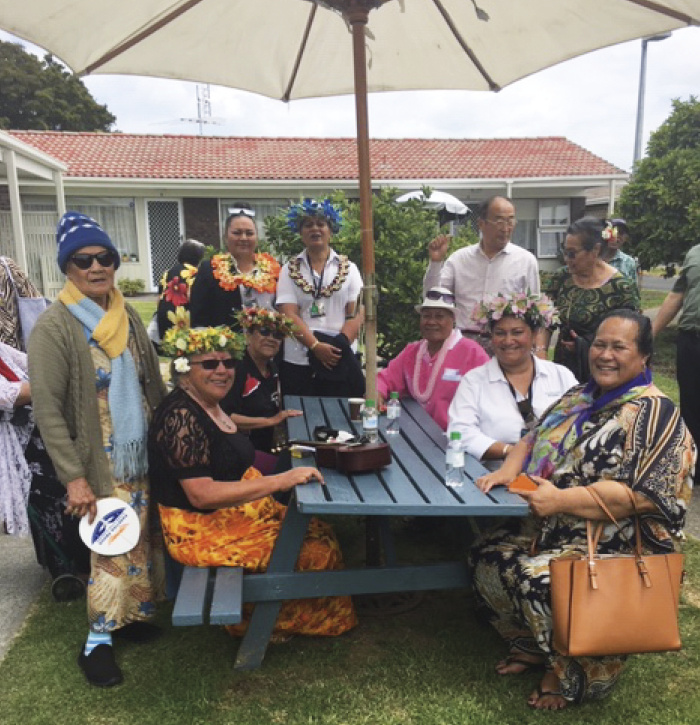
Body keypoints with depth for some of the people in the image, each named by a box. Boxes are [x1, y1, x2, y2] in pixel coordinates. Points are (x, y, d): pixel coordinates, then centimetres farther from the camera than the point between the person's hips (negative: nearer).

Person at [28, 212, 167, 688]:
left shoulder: (128, 316, 4)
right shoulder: (54, 327, -14)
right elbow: (47, 410, -15)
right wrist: (73, 476, -18)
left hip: (143, 456, 6)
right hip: (100, 466, -6)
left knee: (141, 538, 14)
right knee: (112, 546, -1)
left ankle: (131, 613, 34)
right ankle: (98, 641, 18)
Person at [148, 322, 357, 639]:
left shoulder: (210, 405, 7)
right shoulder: (181, 416, -22)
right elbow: (201, 494, -28)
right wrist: (280, 481, -30)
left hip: (238, 512, 10)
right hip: (201, 532, -9)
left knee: (321, 532, 6)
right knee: (317, 553, -10)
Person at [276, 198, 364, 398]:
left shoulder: (348, 268, 6)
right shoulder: (289, 270, 5)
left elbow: (356, 313, 0)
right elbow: (289, 314, -6)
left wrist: (340, 346, -15)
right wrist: (315, 346, -18)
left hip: (341, 360, 0)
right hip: (298, 362, 0)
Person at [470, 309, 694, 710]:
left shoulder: (654, 414, -14)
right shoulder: (580, 395, 11)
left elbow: (641, 495, -23)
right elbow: (534, 439, 17)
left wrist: (561, 499, -27)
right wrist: (509, 469, -5)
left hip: (611, 542, -8)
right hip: (550, 527, 8)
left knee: (539, 582, -28)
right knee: (489, 556, -6)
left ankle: (573, 673, 4)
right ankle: (534, 646, 17)